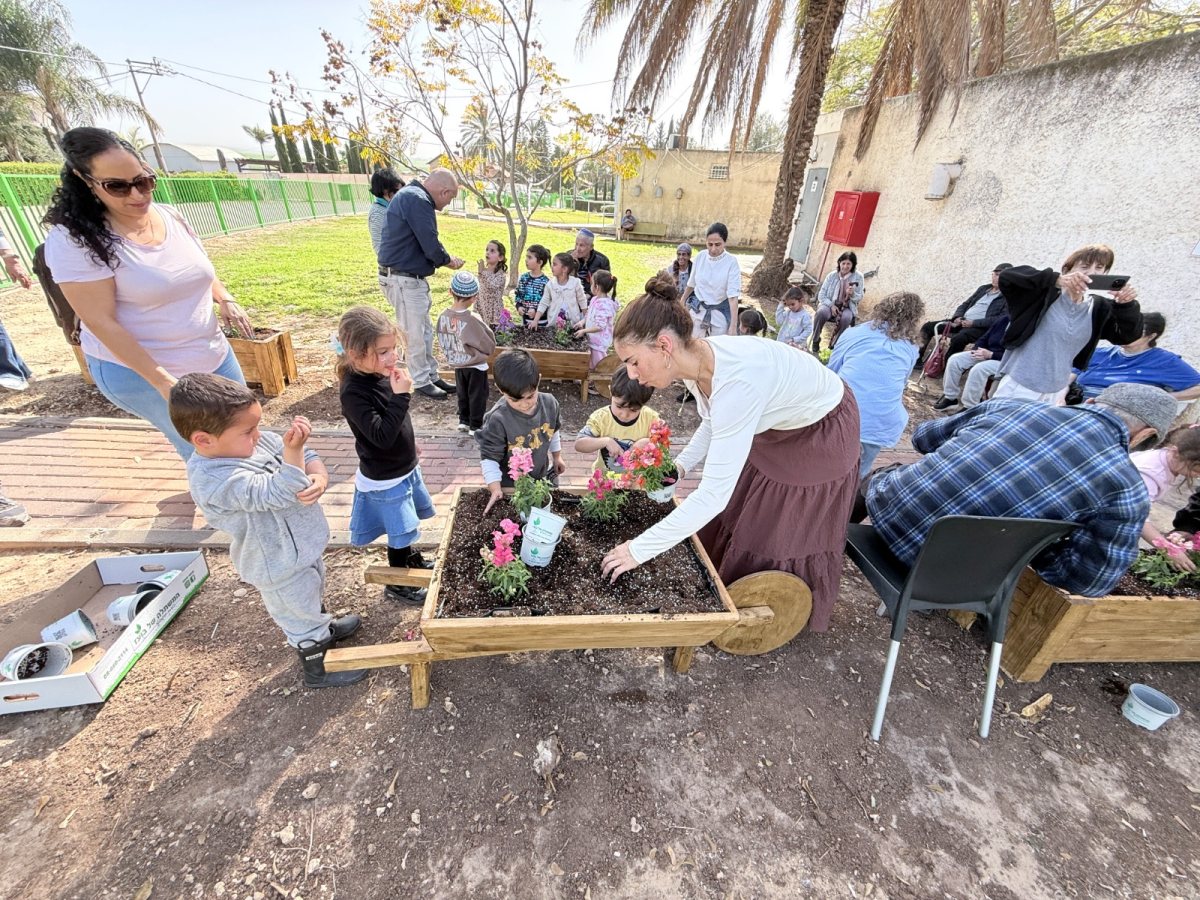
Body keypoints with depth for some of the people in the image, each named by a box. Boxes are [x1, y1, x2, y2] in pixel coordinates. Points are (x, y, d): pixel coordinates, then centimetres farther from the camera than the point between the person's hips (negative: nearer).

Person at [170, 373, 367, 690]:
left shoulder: (257, 441, -11)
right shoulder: (216, 482, -34)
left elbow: (309, 457, -6)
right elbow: (279, 493, -41)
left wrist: (319, 478, -28)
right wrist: (292, 450, -55)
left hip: (304, 546, 8)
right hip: (280, 568, -7)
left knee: (313, 597, 33)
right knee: (300, 614, 16)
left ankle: (325, 628, 60)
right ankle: (317, 670, 40)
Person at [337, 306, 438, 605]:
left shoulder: (381, 373, -3)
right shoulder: (353, 392, -28)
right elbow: (381, 436, -34)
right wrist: (401, 396, -36)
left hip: (405, 467, 8)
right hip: (385, 480, -8)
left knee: (409, 525, 27)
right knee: (400, 533, 9)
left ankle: (412, 558, 52)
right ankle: (397, 585, 32)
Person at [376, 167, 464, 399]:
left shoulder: (412, 196, 16)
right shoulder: (417, 200, -18)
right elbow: (431, 246, -21)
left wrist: (444, 258, 7)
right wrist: (448, 261, -3)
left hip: (412, 278, 10)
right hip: (403, 280, -10)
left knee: (425, 331, 16)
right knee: (415, 334, 0)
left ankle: (431, 376, 26)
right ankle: (421, 382, 13)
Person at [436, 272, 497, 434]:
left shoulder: (443, 317, -10)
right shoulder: (473, 320, -26)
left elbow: (442, 341, 2)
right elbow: (490, 346, -18)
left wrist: (452, 356, 15)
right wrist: (485, 327, -1)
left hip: (457, 364, 5)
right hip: (476, 365, -5)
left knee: (462, 394, 22)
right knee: (477, 396, 11)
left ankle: (464, 421, 34)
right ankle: (475, 426, 20)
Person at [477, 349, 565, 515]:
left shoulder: (550, 403, -16)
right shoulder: (498, 419, -30)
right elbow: (489, 456, -21)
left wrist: (557, 456, 14)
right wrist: (495, 488, -27)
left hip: (545, 475, 4)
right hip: (511, 485, -4)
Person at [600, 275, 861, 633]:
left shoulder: (737, 380, -43)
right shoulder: (695, 360, -17)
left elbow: (713, 495, -42)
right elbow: (714, 423, 3)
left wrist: (639, 550, -34)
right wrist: (679, 467, -10)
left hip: (822, 432, -7)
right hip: (774, 425, 7)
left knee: (789, 533, 8)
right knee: (737, 513, 14)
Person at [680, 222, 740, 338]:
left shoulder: (731, 262, -15)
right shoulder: (701, 257, -5)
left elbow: (733, 295, -19)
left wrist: (733, 325, -25)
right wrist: (682, 301, 24)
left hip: (720, 313, -3)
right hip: (698, 310, 3)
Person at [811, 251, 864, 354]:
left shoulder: (858, 277, 0)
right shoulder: (832, 275, 0)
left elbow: (859, 297, 1)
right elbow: (821, 295, -2)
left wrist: (852, 294, -23)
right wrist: (831, 305, -18)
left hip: (847, 307, 0)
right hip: (830, 304, 0)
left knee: (846, 318, -35)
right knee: (821, 312, -35)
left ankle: (834, 344, -14)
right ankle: (815, 341, -17)